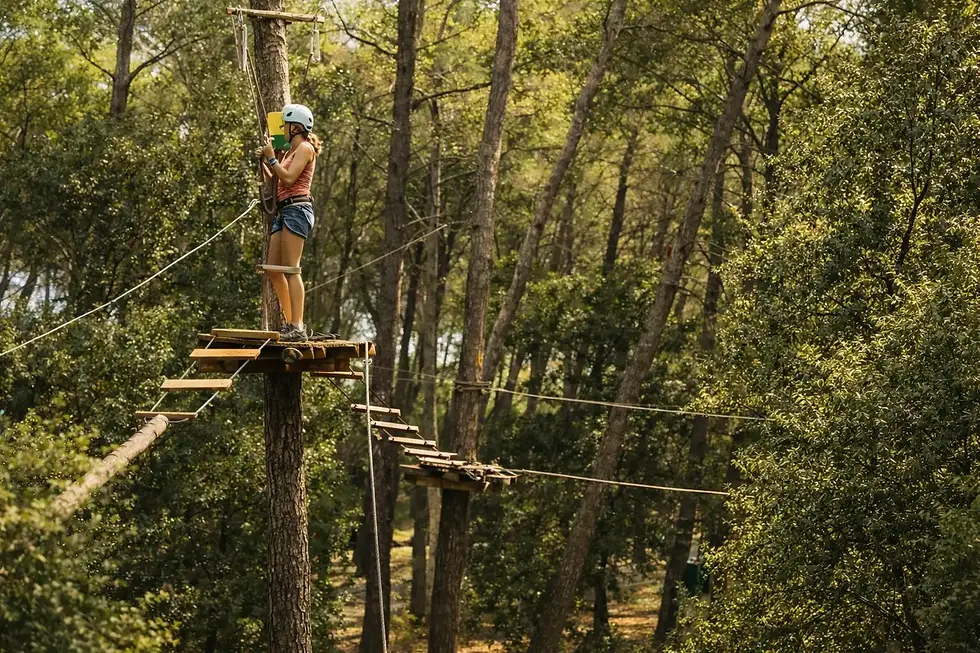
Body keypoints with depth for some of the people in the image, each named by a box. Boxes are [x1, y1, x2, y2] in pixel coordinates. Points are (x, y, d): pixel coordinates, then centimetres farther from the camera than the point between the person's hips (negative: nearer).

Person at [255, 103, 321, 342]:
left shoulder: (305, 147, -2)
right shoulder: (291, 151, 25)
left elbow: (288, 178, -14)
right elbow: (275, 182, 23)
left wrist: (271, 157, -6)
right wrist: (263, 161, 13)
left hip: (297, 208, -10)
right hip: (283, 212, 10)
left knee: (291, 269, -15)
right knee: (274, 271, 6)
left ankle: (297, 327, -19)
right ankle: (291, 323, 9)